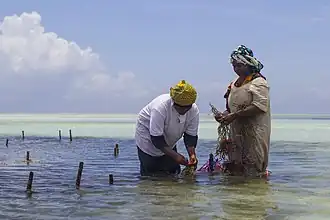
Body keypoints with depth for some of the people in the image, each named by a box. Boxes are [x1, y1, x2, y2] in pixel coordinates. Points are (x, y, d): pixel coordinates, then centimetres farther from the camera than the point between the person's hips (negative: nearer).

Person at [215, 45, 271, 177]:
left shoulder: (258, 82, -9)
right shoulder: (235, 82, 16)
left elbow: (259, 107, -21)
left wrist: (234, 115, -22)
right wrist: (225, 114, 1)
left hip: (254, 132, -7)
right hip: (237, 131, 8)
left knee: (253, 170, -5)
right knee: (234, 167, 4)